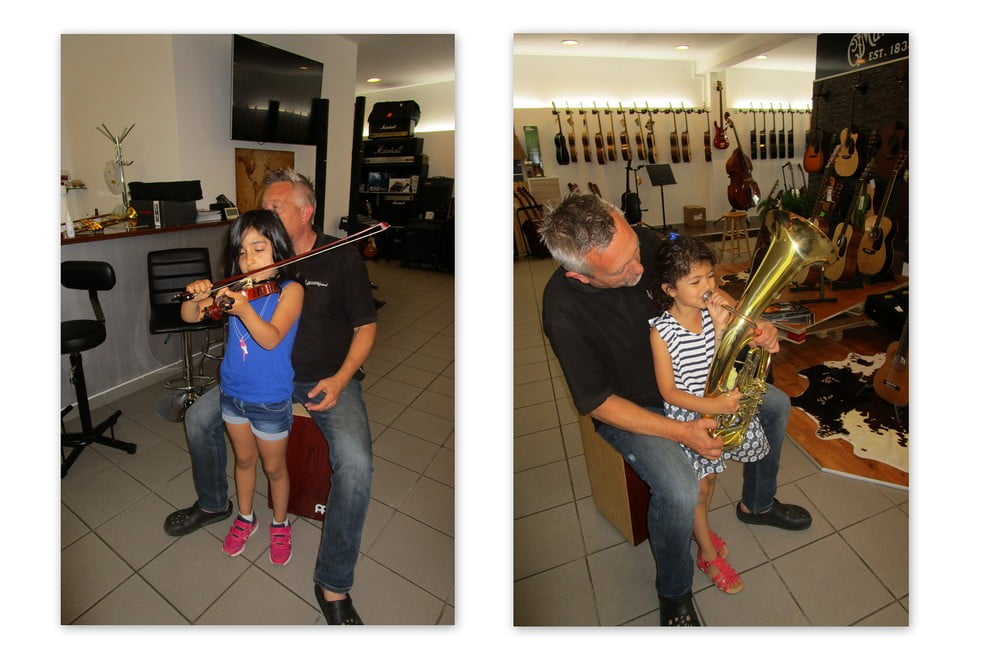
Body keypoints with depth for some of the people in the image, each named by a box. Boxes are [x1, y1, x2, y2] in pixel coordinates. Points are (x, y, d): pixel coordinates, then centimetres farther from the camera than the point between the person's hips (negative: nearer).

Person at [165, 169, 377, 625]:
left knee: (355, 463, -29)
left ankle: (333, 585, -10)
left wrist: (340, 378, -19)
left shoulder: (342, 258, -9)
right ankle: (213, 503, 30)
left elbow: (365, 326, -5)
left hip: (329, 379, -5)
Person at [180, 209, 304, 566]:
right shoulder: (235, 289, -2)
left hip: (271, 399, -4)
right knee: (244, 459, 23)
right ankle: (245, 517, 45)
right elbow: (189, 316, -2)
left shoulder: (290, 290, -17)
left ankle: (280, 524, 37)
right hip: (232, 391, 5)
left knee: (274, 467, 14)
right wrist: (195, 296, -24)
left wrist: (244, 309, -48)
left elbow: (271, 338, -30)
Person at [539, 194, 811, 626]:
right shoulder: (564, 312, -34)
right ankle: (674, 594, 6)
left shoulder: (640, 241, -20)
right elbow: (597, 403, -24)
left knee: (776, 405, 12)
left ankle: (757, 504, 38)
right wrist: (680, 432, -27)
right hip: (630, 407, -6)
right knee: (679, 492, -28)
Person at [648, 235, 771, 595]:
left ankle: (701, 528, 44)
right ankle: (709, 555, 26)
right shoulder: (661, 331, -19)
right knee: (698, 485, 3)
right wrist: (710, 407, -27)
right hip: (685, 413, -4)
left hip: (720, 403, 5)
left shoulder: (714, 312, -7)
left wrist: (720, 326, -22)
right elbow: (668, 390, -16)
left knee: (710, 473, 16)